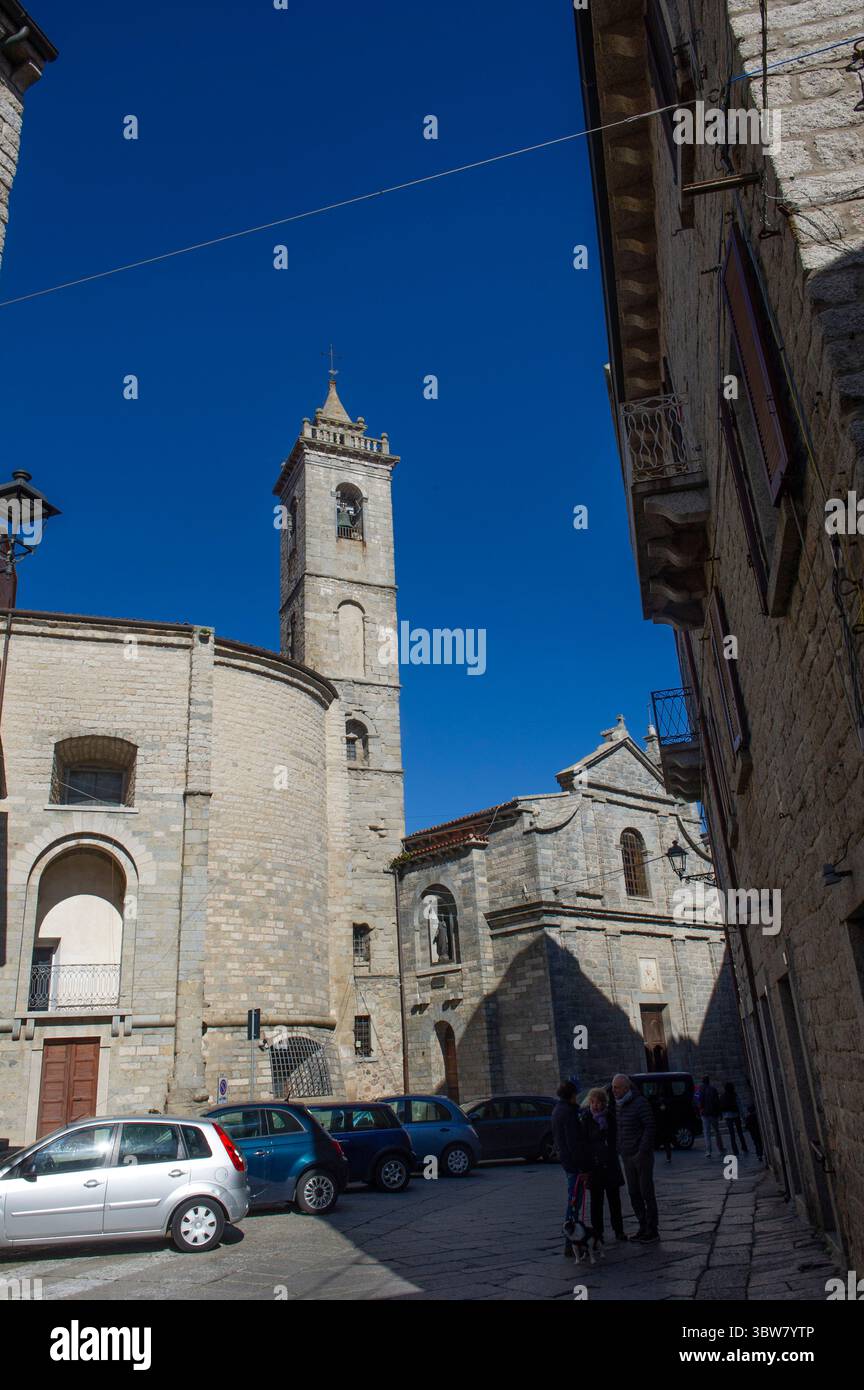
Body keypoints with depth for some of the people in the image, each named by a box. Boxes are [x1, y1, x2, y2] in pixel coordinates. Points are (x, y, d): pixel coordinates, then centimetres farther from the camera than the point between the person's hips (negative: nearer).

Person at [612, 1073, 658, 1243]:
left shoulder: (640, 1103, -14)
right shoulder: (618, 1105, 9)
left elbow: (649, 1127, -16)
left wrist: (642, 1151, -19)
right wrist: (619, 1149, 9)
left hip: (641, 1155, -7)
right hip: (626, 1157, 7)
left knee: (647, 1193, 0)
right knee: (634, 1194, 10)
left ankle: (652, 1231, 8)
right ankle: (643, 1227, 20)